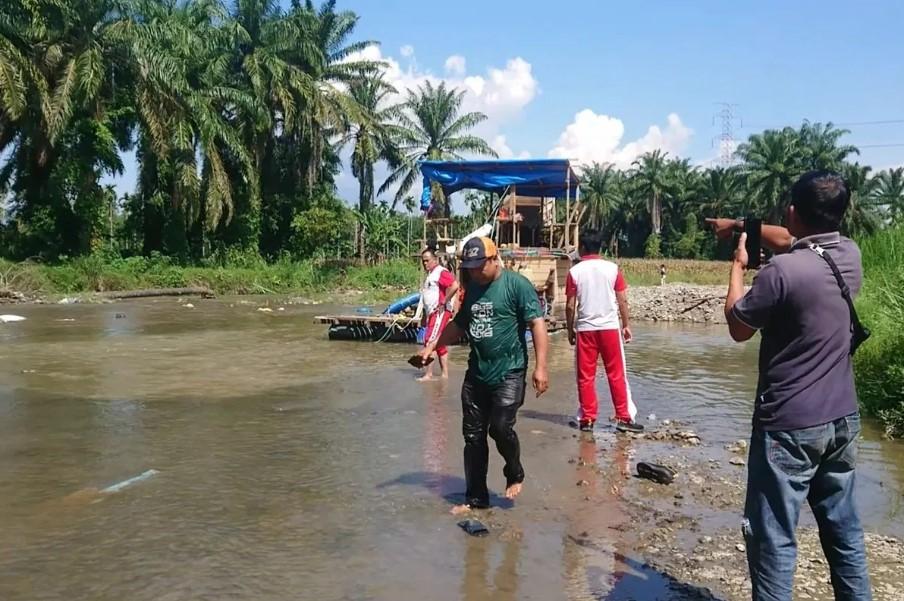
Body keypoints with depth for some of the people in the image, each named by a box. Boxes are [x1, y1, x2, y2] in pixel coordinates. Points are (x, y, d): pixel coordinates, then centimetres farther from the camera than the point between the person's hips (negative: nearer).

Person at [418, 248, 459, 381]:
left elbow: (454, 286, -26)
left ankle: (428, 374, -12)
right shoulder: (430, 275, 18)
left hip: (440, 312, -10)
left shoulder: (441, 272, -12)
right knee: (439, 344, 11)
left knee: (430, 341, -13)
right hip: (432, 313, 10)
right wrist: (425, 315, 19)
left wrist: (443, 303, -22)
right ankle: (445, 374, 16)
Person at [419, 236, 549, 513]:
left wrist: (540, 367, -20)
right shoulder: (472, 287, 12)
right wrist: (431, 347, 15)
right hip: (476, 373, 7)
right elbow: (459, 324, 23)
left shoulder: (517, 284, -9)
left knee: (501, 428, -15)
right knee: (473, 435, 7)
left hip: (509, 372, -7)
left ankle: (515, 475, 16)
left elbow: (537, 323, -13)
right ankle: (475, 498, 18)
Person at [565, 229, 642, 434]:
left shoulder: (575, 271, -3)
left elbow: (570, 305, -3)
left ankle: (587, 419, 10)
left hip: (585, 328, 0)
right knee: (616, 375, 7)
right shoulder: (612, 268, 0)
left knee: (586, 376, 7)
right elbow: (622, 300, 0)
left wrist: (570, 329, 8)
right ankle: (623, 418, 7)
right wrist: (626, 324, 10)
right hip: (610, 327, 1)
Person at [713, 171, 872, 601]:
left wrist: (738, 264, 6)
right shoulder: (850, 255, 1)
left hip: (790, 425, -7)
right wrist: (742, 225, 28)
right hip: (843, 420, 8)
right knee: (844, 530, 19)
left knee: (773, 537, 2)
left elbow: (738, 328, -5)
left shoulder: (783, 271, -21)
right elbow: (791, 240, 23)